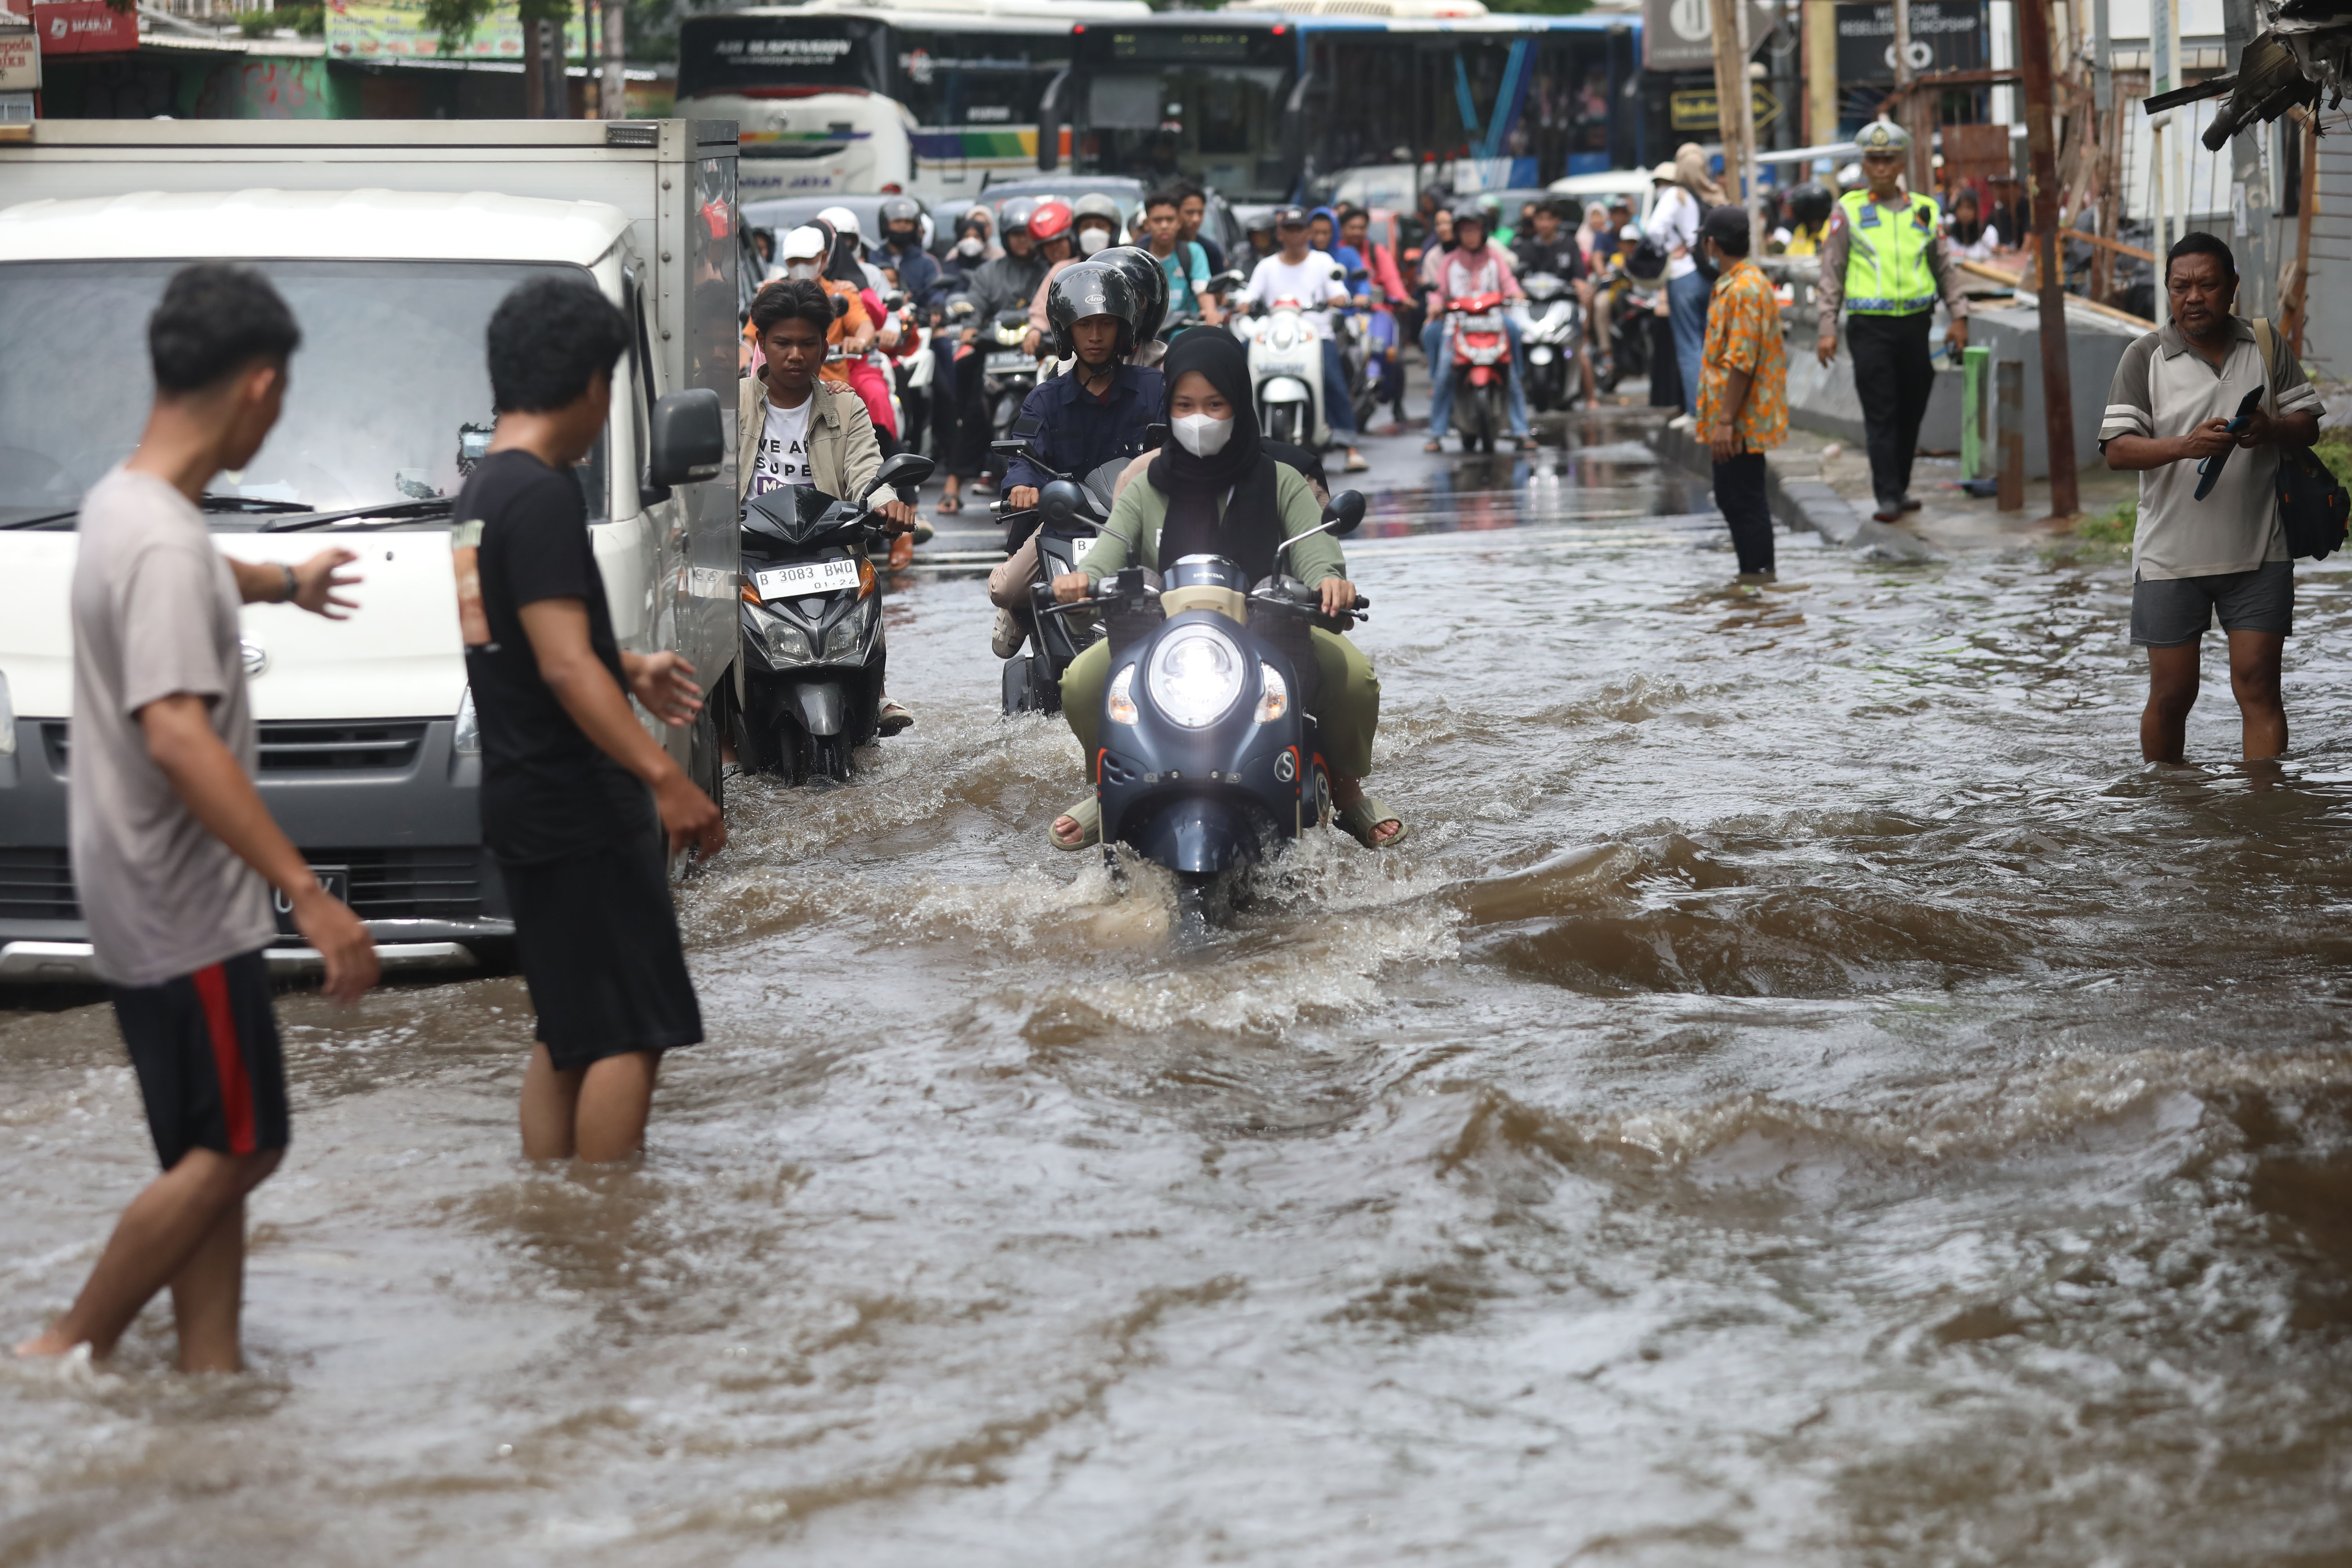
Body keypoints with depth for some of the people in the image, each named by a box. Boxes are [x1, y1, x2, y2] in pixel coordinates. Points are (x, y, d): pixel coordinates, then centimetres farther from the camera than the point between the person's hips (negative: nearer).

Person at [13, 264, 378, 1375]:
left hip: (143, 899, 10)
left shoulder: (122, 506, 9)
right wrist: (308, 893, -36)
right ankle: (69, 1351, 3)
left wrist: (284, 584, 56)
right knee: (233, 1150, -3)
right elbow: (177, 741, -33)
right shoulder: (163, 545, -23)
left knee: (215, 1154, 11)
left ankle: (211, 1368, 13)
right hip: (183, 904, -10)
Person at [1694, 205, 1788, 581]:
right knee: (1732, 499, 15)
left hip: (1739, 422, -10)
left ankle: (1757, 576, 1)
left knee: (1745, 502, -4)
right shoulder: (1731, 284, 15)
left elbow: (1741, 362, -23)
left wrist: (1725, 422, -24)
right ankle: (1752, 575, 21)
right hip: (1730, 420, 10)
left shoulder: (1743, 289, -19)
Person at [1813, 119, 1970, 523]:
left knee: (1912, 412, 9)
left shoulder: (1924, 210, 9)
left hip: (1916, 323, 3)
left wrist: (1959, 316, 6)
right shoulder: (1849, 211, 1)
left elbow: (1946, 268, 15)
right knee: (1880, 414, -6)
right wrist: (1827, 328, -5)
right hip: (1870, 326, -3)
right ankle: (1887, 496, -5)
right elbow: (1831, 273, 2)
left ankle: (1901, 487, 21)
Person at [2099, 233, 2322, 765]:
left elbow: (2308, 425, 7)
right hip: (2171, 556, -1)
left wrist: (2271, 430, -16)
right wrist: (2186, 445, -27)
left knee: (2258, 687, -5)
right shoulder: (2146, 356, -2)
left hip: (2258, 554, 1)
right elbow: (2117, 449, -9)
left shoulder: (2266, 345, 5)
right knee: (2171, 695, 5)